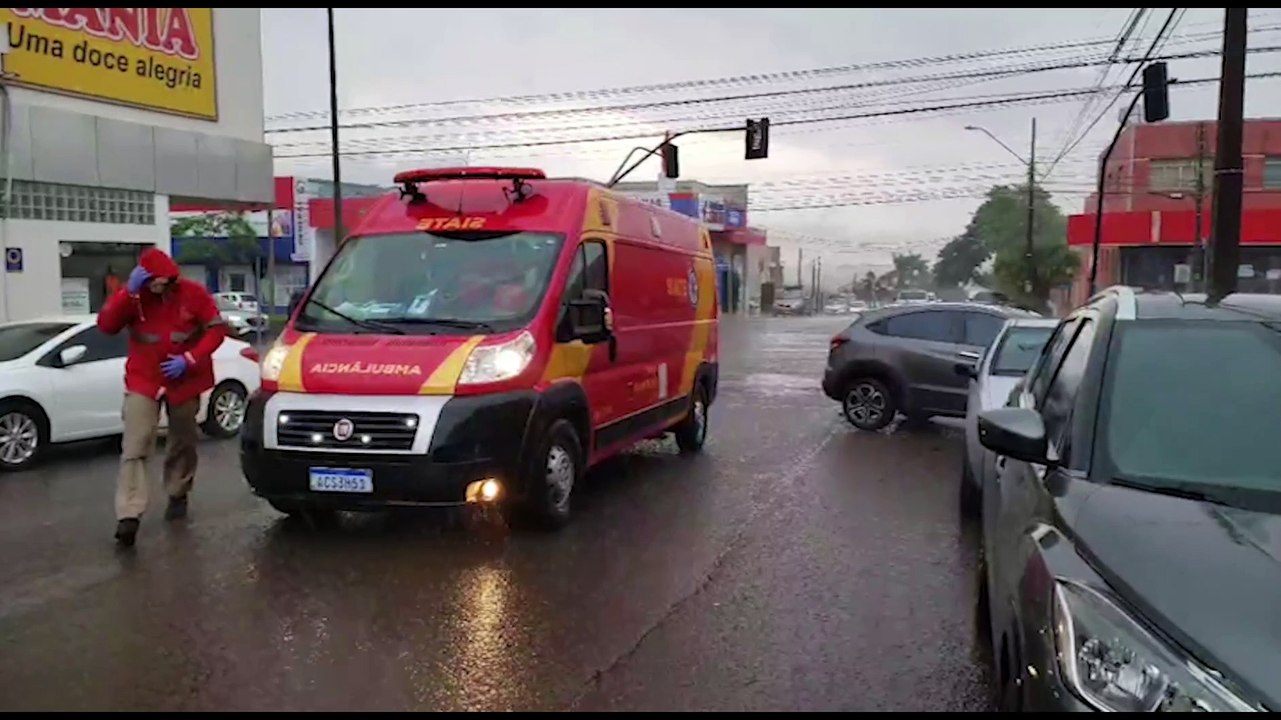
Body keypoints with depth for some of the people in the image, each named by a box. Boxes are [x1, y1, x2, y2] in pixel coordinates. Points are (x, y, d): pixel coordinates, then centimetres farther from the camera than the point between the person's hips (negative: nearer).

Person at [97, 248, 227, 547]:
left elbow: (216, 329, -7)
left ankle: (177, 496, 36)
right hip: (143, 381, 0)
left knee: (182, 443, 15)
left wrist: (189, 359, -19)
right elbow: (106, 325, -18)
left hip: (184, 381, 1)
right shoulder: (133, 295, -8)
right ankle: (128, 516, -16)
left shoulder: (193, 293, -11)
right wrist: (129, 291, -29)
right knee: (134, 447, -12)